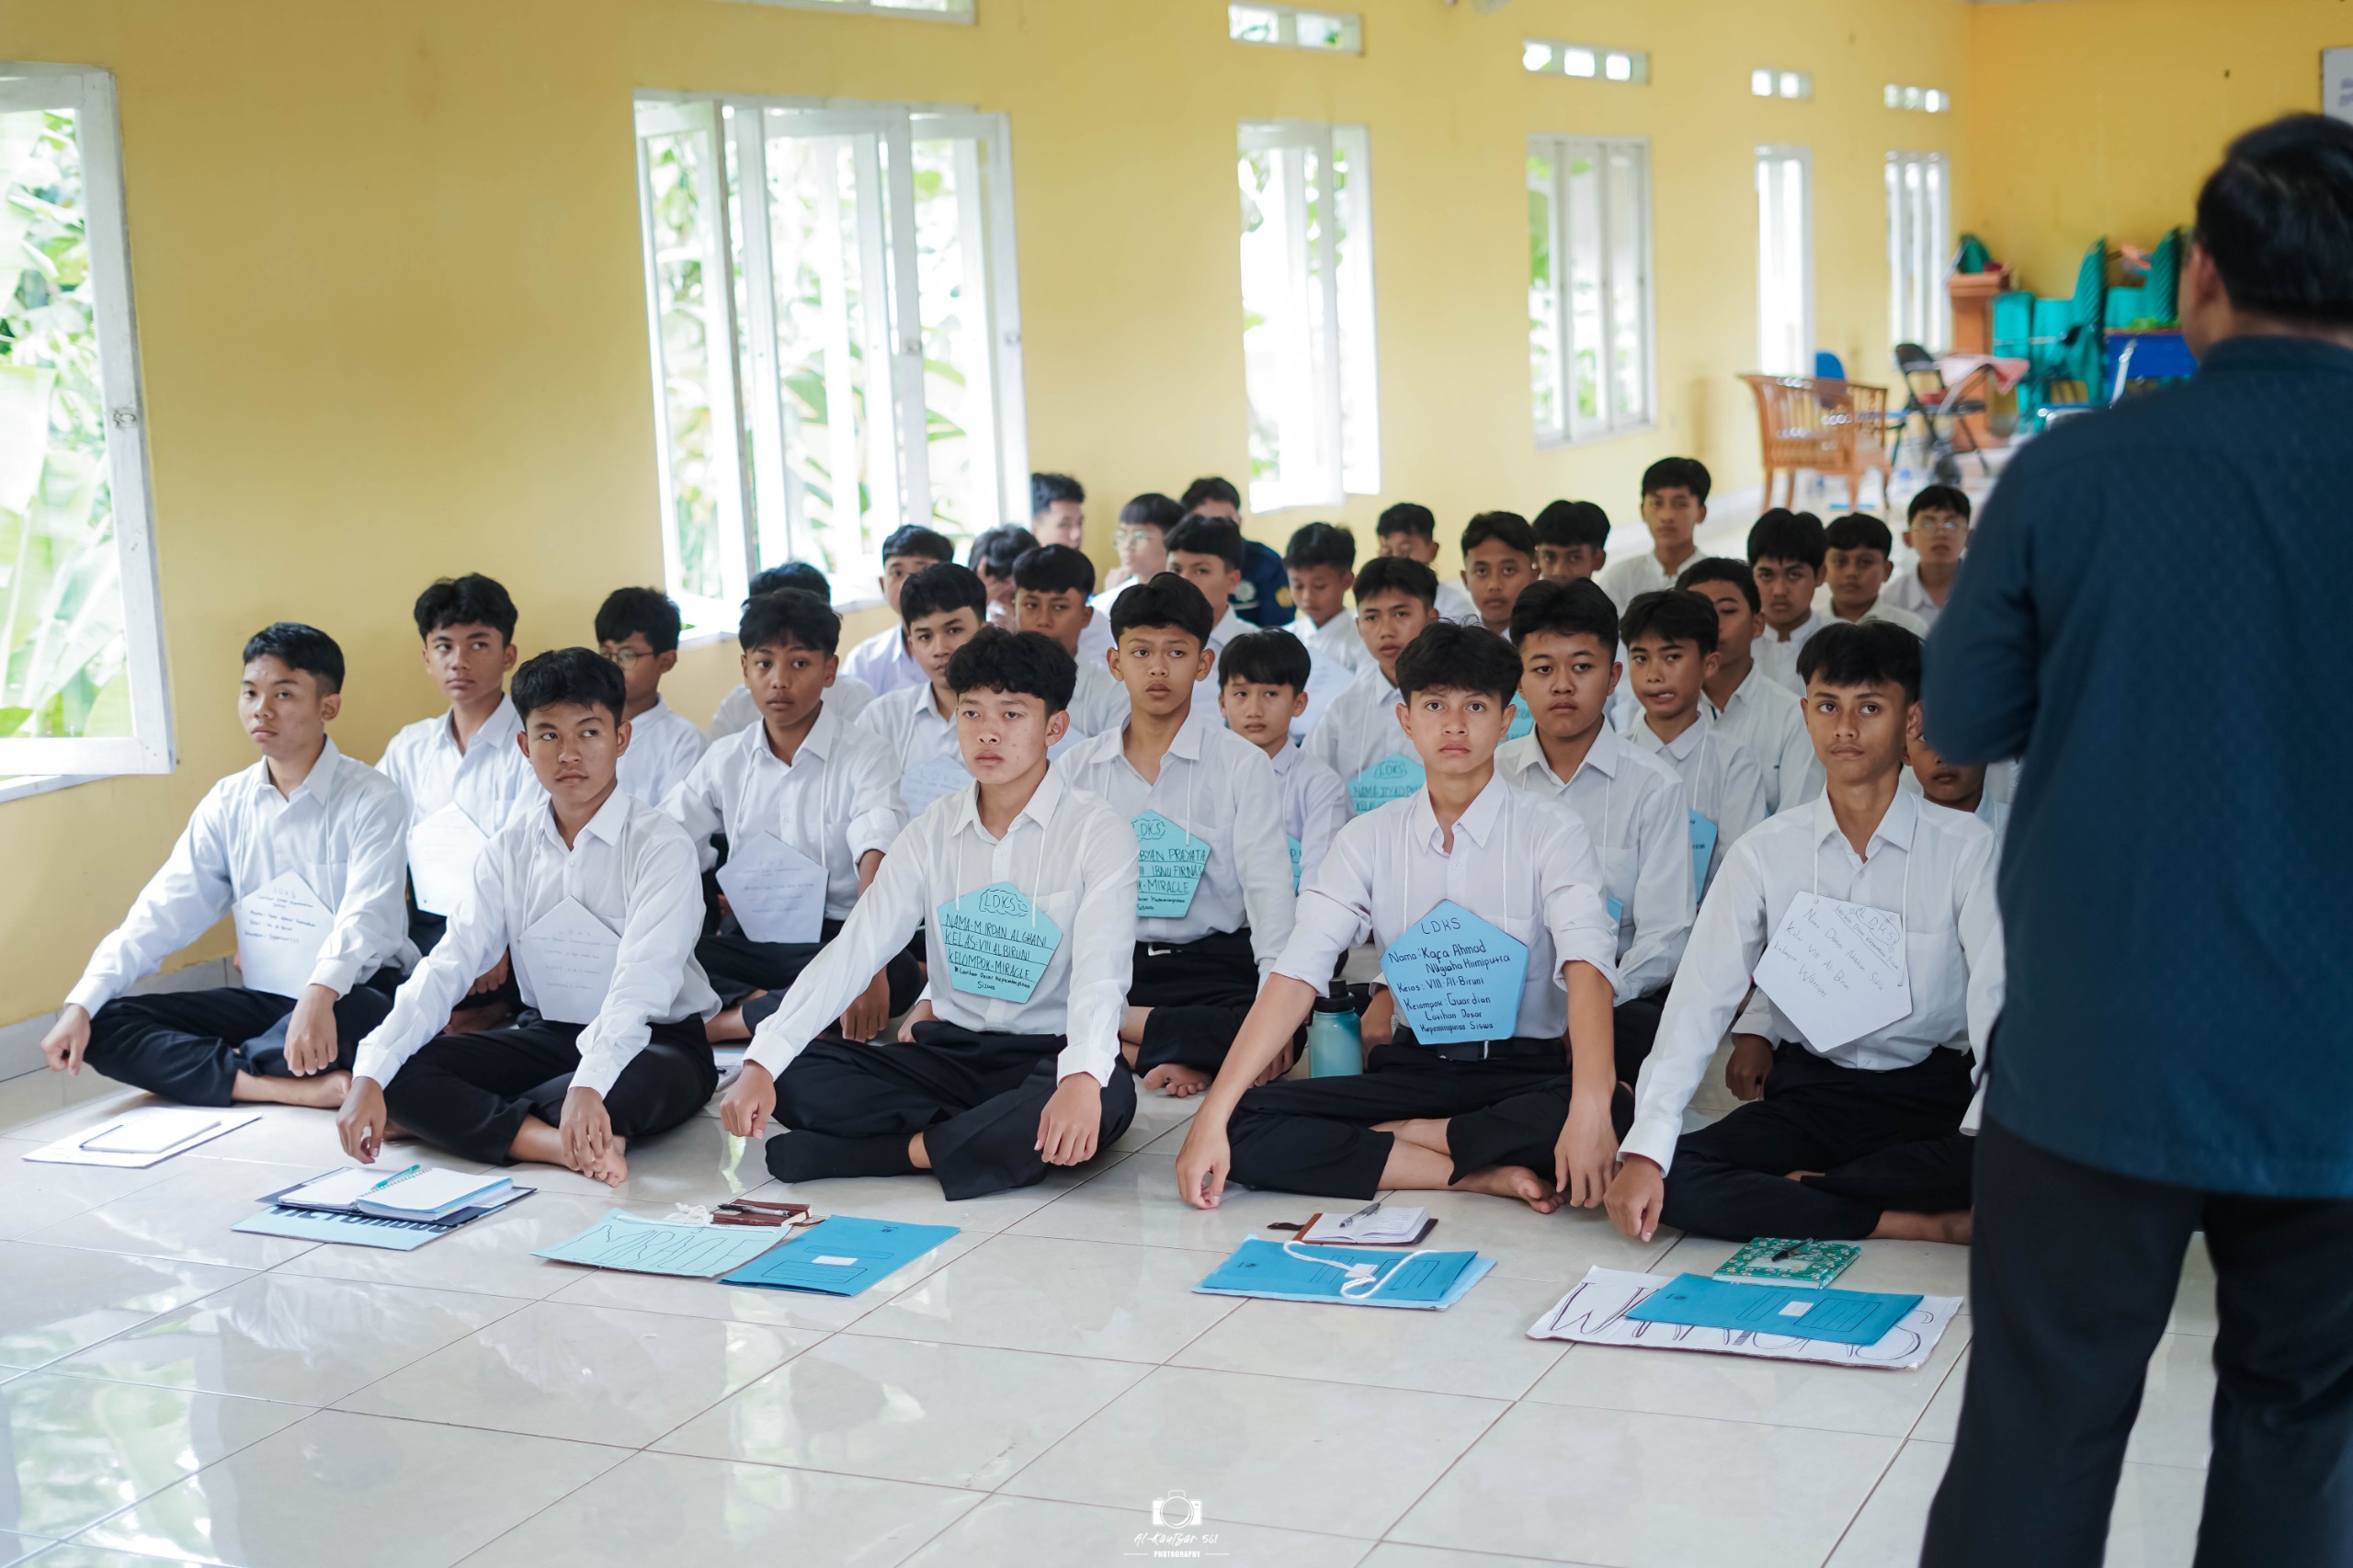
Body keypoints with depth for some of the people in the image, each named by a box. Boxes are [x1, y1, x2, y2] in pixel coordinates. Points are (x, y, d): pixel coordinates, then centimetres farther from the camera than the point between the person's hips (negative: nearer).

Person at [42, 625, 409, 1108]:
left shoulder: (371, 798, -10)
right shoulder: (227, 803, 7)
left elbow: (364, 913, -25)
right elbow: (161, 912, 1)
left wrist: (320, 996, -46)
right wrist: (81, 1004, -13)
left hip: (351, 999, -6)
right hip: (263, 998, 6)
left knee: (361, 1014, -41)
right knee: (107, 1025, -12)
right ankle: (293, 1089, -27)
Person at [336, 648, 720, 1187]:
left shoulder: (661, 845, -14)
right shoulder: (510, 849, 3)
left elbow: (641, 983, -27)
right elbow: (446, 966, -6)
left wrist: (589, 1086, -44)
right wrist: (369, 1077, -20)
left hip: (651, 1041, -5)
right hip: (545, 1035, 5)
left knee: (645, 1082, -41)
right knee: (399, 1074, -17)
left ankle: (460, 1119, -22)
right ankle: (566, 1147, -30)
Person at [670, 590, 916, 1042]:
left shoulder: (865, 754, -1)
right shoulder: (725, 759, 12)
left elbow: (876, 865, -19)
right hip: (746, 939, 2)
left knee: (898, 976, -37)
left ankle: (724, 1022, -33)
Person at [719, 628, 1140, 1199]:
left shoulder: (1097, 831, -9)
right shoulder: (932, 832, 5)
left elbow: (1100, 968, -24)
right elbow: (852, 950, -4)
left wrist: (1082, 1077, -45)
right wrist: (762, 1060, -19)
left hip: (1049, 1057, -4)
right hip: (950, 1052, 4)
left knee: (1107, 1098, -39)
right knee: (794, 1076, -16)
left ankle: (912, 1148, -22)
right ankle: (995, 1138, -17)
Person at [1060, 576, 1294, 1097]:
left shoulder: (1243, 765, 2)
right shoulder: (1078, 767, 11)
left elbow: (1267, 885, -7)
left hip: (1210, 963, -2)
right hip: (1105, 963, 2)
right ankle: (1185, 1054, -28)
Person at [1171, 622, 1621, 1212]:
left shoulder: (1550, 833, -5)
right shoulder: (1369, 840, 3)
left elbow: (1586, 963, -22)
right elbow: (1297, 971, -7)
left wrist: (1590, 1107, -41)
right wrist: (1213, 1116, -19)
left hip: (1527, 1070, -2)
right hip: (1416, 1067, 3)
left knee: (1621, 1115, -36)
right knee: (1248, 1126, -20)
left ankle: (1395, 1137, -18)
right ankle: (1483, 1175, -21)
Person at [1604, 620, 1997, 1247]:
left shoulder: (1966, 848, -4)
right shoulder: (1764, 854, 2)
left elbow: (1998, 993, -15)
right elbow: (1701, 994, -6)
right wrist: (1645, 1150, -19)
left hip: (1932, 1095, -2)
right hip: (1808, 1089, 2)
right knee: (1673, 1182, -25)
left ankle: (1798, 1190, -16)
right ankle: (1927, 1226, -21)